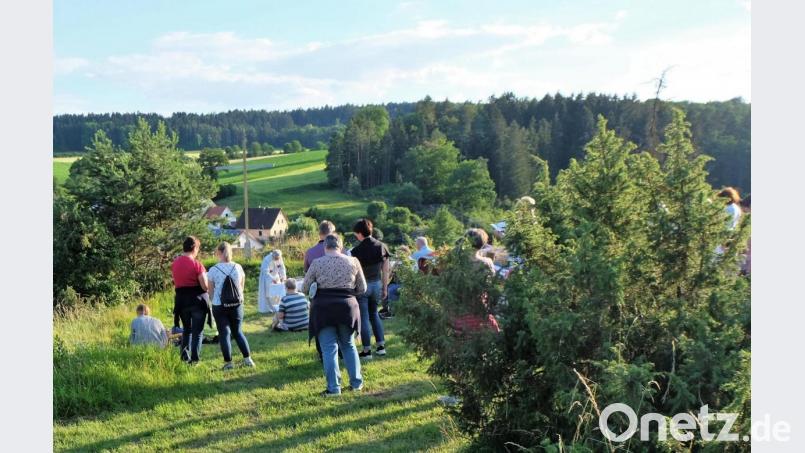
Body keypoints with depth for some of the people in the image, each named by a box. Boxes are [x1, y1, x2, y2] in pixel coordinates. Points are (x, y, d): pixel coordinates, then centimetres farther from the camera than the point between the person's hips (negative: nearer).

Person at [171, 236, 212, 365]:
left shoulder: (175, 263, 2)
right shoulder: (196, 264, -15)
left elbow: (175, 282, 9)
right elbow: (205, 286, -15)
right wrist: (206, 277, 4)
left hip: (181, 300, 5)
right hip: (198, 300, -5)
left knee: (186, 328, 23)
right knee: (197, 330, 6)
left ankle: (184, 352, 11)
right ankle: (194, 359, 3)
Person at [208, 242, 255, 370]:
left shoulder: (213, 270, -8)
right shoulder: (238, 268, -2)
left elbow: (211, 291, 1)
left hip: (219, 306, -3)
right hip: (236, 304, 3)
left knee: (224, 333, 4)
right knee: (238, 332, 15)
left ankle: (228, 362, 4)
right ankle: (247, 359, 12)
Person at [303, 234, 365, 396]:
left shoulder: (317, 263, -3)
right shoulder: (353, 262, 2)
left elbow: (304, 288, 3)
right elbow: (362, 288, 8)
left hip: (323, 308, -2)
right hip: (347, 306, 2)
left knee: (329, 348, 2)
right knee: (348, 345, 19)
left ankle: (333, 387, 0)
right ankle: (356, 382, 22)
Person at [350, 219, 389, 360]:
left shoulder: (357, 250, -15)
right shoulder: (381, 247, -1)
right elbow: (386, 270, 3)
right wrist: (385, 288, 12)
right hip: (377, 284, 5)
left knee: (364, 317, 3)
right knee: (374, 314, 21)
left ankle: (367, 350, 6)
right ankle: (381, 346, 19)